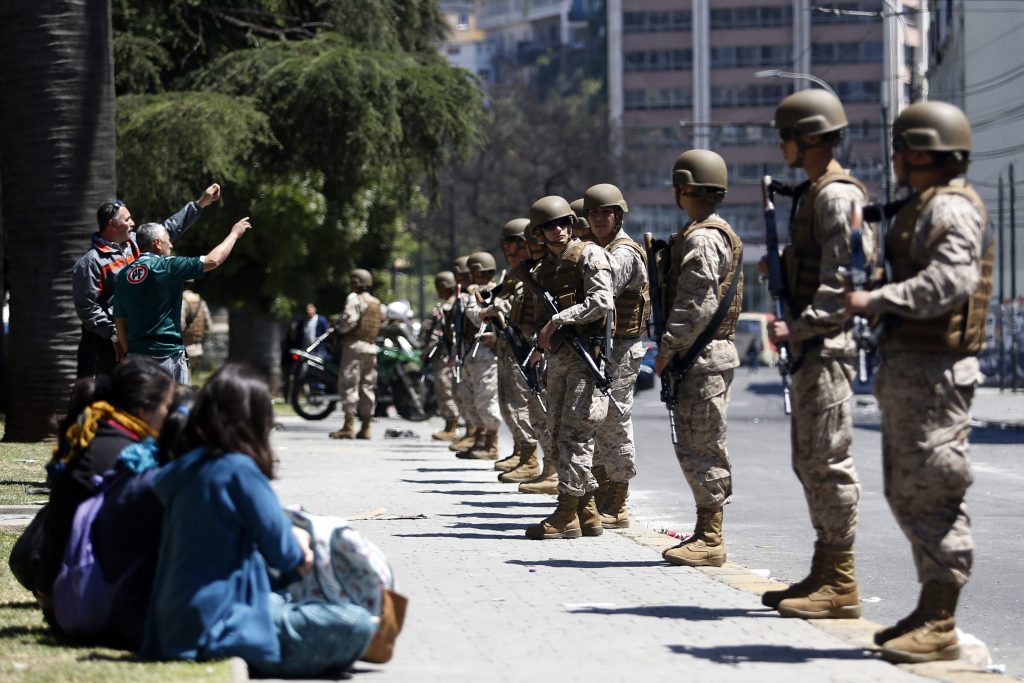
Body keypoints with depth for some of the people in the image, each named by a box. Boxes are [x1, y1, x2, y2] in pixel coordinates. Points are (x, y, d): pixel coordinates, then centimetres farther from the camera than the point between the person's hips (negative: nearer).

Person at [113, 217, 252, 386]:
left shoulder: (124, 275, 7)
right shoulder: (167, 266, -10)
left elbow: (119, 320, 10)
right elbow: (213, 261, -7)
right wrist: (234, 234, 8)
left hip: (136, 355, 6)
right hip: (168, 355, -6)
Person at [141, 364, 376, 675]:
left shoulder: (186, 470, 10)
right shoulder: (237, 469, -15)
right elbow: (280, 550, -10)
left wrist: (290, 537, 15)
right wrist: (298, 552, 12)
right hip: (216, 627, -10)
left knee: (283, 600, 36)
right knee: (356, 625, -17)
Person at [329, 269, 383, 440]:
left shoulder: (354, 299, -9)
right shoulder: (377, 302, 15)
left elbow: (349, 319, -19)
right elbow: (382, 320, 16)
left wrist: (338, 329, -4)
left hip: (354, 345, -8)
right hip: (372, 346, 8)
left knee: (349, 384, -6)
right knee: (368, 386, 9)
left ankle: (349, 427, -12)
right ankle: (365, 428, 9)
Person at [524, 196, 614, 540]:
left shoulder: (590, 255, -5)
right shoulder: (544, 268, 18)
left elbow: (602, 301, -18)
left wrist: (558, 319, -18)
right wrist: (540, 337, 4)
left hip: (586, 355, -9)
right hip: (558, 357, 9)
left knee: (574, 434, -11)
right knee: (556, 435, 6)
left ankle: (567, 517, -10)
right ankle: (587, 514, 12)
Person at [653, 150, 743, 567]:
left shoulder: (702, 238, -15)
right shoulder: (722, 233, 19)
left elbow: (696, 304, -22)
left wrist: (667, 348, -16)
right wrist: (675, 349, 21)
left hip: (703, 358, -11)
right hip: (714, 351, 11)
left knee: (700, 447, -8)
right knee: (701, 446, 13)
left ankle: (709, 541, -7)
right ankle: (708, 534, 17)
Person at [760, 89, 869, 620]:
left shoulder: (837, 196, -13)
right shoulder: (812, 194, 19)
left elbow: (842, 280, -20)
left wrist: (798, 329, -20)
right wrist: (780, 265, 11)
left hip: (827, 346, -11)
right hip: (810, 346, 11)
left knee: (828, 460, -10)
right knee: (810, 461, 13)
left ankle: (840, 586, -7)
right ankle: (824, 574, 18)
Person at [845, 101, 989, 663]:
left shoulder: (950, 207, -13)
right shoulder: (924, 207, 21)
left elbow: (952, 279, -29)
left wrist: (877, 300, -29)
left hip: (932, 371, -11)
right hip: (909, 370, 11)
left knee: (929, 492, -10)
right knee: (909, 492, 13)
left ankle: (940, 627, -8)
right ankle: (930, 611, 19)